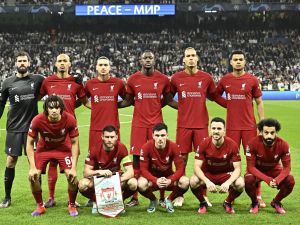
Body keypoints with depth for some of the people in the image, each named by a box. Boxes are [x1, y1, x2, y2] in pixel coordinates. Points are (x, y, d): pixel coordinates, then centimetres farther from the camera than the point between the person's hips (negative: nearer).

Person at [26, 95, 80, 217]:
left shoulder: (70, 119, -28)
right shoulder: (37, 120, -29)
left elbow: (74, 143, -15)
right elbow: (30, 143, -16)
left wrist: (74, 168, -19)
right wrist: (32, 167, -21)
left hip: (63, 148, 0)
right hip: (43, 148, 1)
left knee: (72, 177, -17)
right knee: (32, 176, -14)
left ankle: (72, 205, 10)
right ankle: (40, 206, 11)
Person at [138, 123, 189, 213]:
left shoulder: (173, 147, -17)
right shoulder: (146, 147, -19)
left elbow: (180, 168, -17)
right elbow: (143, 169, -18)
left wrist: (170, 180, -34)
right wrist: (156, 180, -35)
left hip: (169, 178, 1)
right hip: (152, 178, -1)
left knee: (185, 182, -29)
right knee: (141, 184, -35)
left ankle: (169, 200, 4)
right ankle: (153, 200, 3)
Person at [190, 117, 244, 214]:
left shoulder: (232, 145, -18)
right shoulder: (204, 144, -17)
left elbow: (237, 168, -17)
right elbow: (197, 167, -19)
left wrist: (228, 182, -36)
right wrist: (207, 181, -38)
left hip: (226, 174, 0)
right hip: (207, 174, 0)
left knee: (240, 184, -31)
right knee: (193, 181, -32)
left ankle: (228, 203, 3)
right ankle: (203, 203, 1)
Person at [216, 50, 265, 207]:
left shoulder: (252, 80, 1)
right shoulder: (225, 80, 4)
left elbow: (259, 102, 5)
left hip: (249, 126, -1)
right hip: (232, 126, 1)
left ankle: (258, 195, 8)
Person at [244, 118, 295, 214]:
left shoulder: (283, 144, -21)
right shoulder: (253, 143, -26)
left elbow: (286, 167, -16)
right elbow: (250, 167, -24)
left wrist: (277, 180, -37)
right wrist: (267, 179, -38)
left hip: (274, 170, 2)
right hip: (257, 170, -2)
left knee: (290, 181, -25)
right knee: (248, 180, -34)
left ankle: (276, 202, 4)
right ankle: (255, 203, -2)